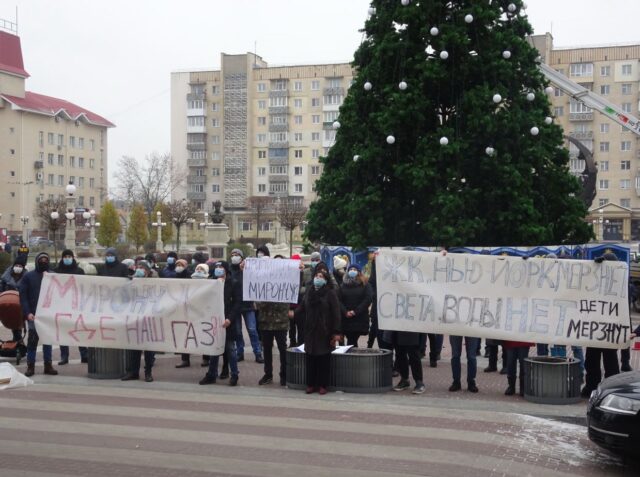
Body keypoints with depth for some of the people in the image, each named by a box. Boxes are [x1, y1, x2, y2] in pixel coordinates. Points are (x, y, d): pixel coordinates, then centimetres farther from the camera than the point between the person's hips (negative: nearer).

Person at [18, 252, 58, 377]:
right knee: (32, 339, -1)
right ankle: (30, 366, 4)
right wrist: (27, 312, -13)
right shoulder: (28, 276, 1)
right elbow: (22, 295, -3)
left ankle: (48, 365, 12)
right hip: (34, 314, -2)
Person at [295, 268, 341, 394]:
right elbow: (302, 308, 12)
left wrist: (336, 332, -13)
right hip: (310, 331, 4)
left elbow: (336, 314, -8)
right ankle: (311, 384, 13)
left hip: (324, 332, -4)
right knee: (310, 358, 4)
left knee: (323, 359, 0)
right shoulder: (309, 292, 10)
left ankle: (323, 385, 8)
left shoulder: (330, 293, -5)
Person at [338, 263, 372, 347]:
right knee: (351, 341, 0)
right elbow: (339, 300, 3)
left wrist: (355, 311, -13)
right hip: (346, 319, 2)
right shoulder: (343, 284, 11)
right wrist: (346, 312, -12)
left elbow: (368, 299, -6)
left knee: (352, 341, -7)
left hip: (360, 319, -2)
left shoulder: (365, 284, 4)